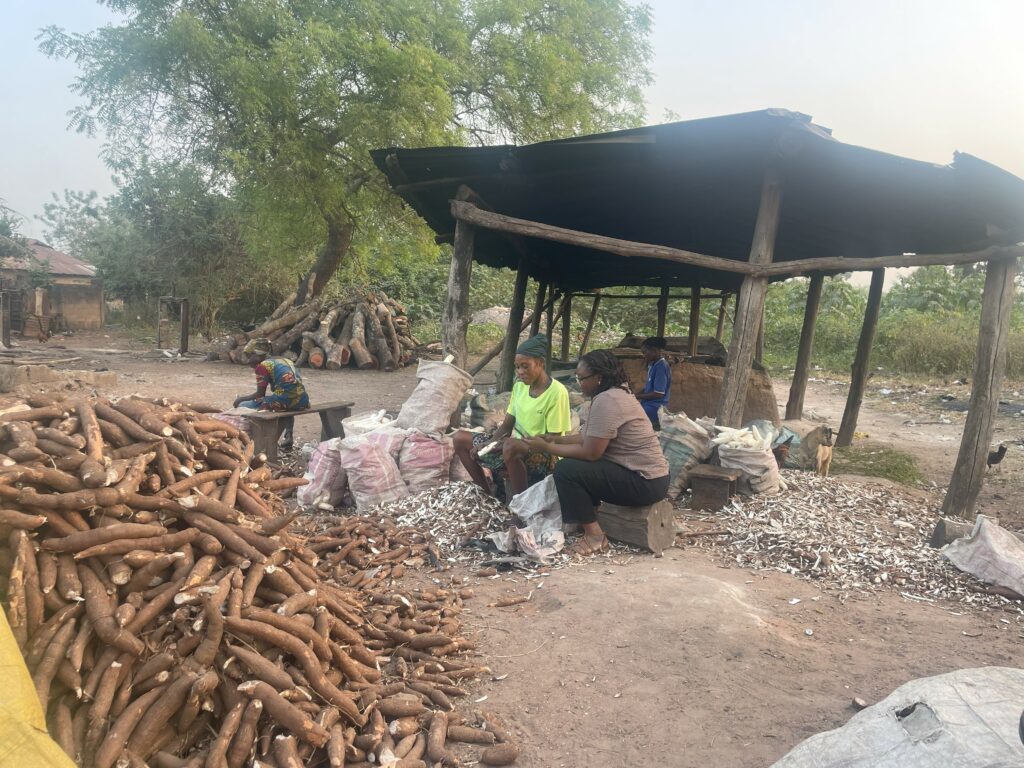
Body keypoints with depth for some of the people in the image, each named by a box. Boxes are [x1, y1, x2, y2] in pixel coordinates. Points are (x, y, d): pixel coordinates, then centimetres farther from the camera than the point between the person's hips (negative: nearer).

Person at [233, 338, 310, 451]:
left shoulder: (262, 366, 2)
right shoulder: (285, 360, 24)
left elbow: (260, 394, 3)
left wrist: (241, 399, 20)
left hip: (285, 400, -7)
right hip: (302, 402, 7)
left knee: (243, 406, 6)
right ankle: (288, 434, 22)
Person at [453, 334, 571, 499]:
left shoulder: (556, 392, -16)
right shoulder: (520, 386, 5)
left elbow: (553, 439, -16)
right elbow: (507, 425, 8)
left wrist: (516, 442, -24)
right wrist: (489, 444, -10)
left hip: (543, 453, -8)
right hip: (516, 444, 8)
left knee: (511, 447, -42)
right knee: (460, 438, 4)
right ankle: (487, 494, 7)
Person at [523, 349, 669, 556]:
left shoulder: (606, 401, -21)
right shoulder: (615, 393, 11)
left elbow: (590, 452, -21)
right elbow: (589, 438, 15)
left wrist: (546, 448, -11)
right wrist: (555, 440, 8)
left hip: (644, 481, -11)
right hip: (642, 474, 11)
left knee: (566, 470, -15)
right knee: (576, 463, 17)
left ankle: (595, 536, -6)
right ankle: (589, 517, 15)